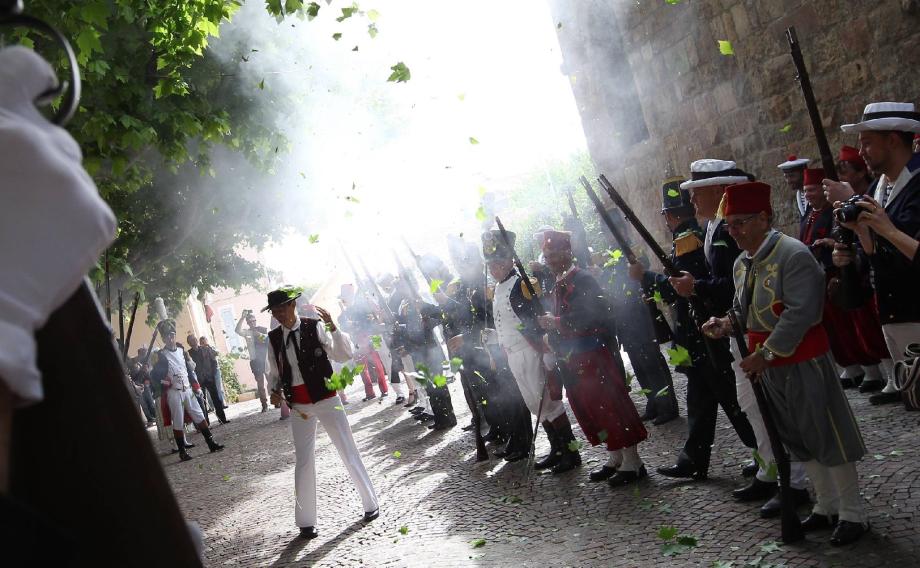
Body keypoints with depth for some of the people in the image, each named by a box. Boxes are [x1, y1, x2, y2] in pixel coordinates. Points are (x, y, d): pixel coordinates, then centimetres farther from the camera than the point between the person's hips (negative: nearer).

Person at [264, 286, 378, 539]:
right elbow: (274, 372, 14)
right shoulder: (273, 338, 1)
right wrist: (275, 391, -6)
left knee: (349, 452, 6)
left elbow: (345, 354, -16)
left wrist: (333, 328, -28)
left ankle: (370, 504, 24)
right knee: (303, 462, 6)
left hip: (326, 400, -3)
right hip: (298, 407, 3)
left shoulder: (315, 327, -10)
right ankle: (306, 522, 17)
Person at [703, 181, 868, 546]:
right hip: (767, 364, 8)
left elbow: (801, 312, -25)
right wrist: (727, 325, -4)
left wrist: (765, 353, -24)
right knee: (797, 440, 17)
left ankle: (852, 514, 18)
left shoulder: (794, 254, -18)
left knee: (828, 436, 3)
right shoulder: (741, 263, 8)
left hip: (803, 362, -8)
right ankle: (827, 506, 32)